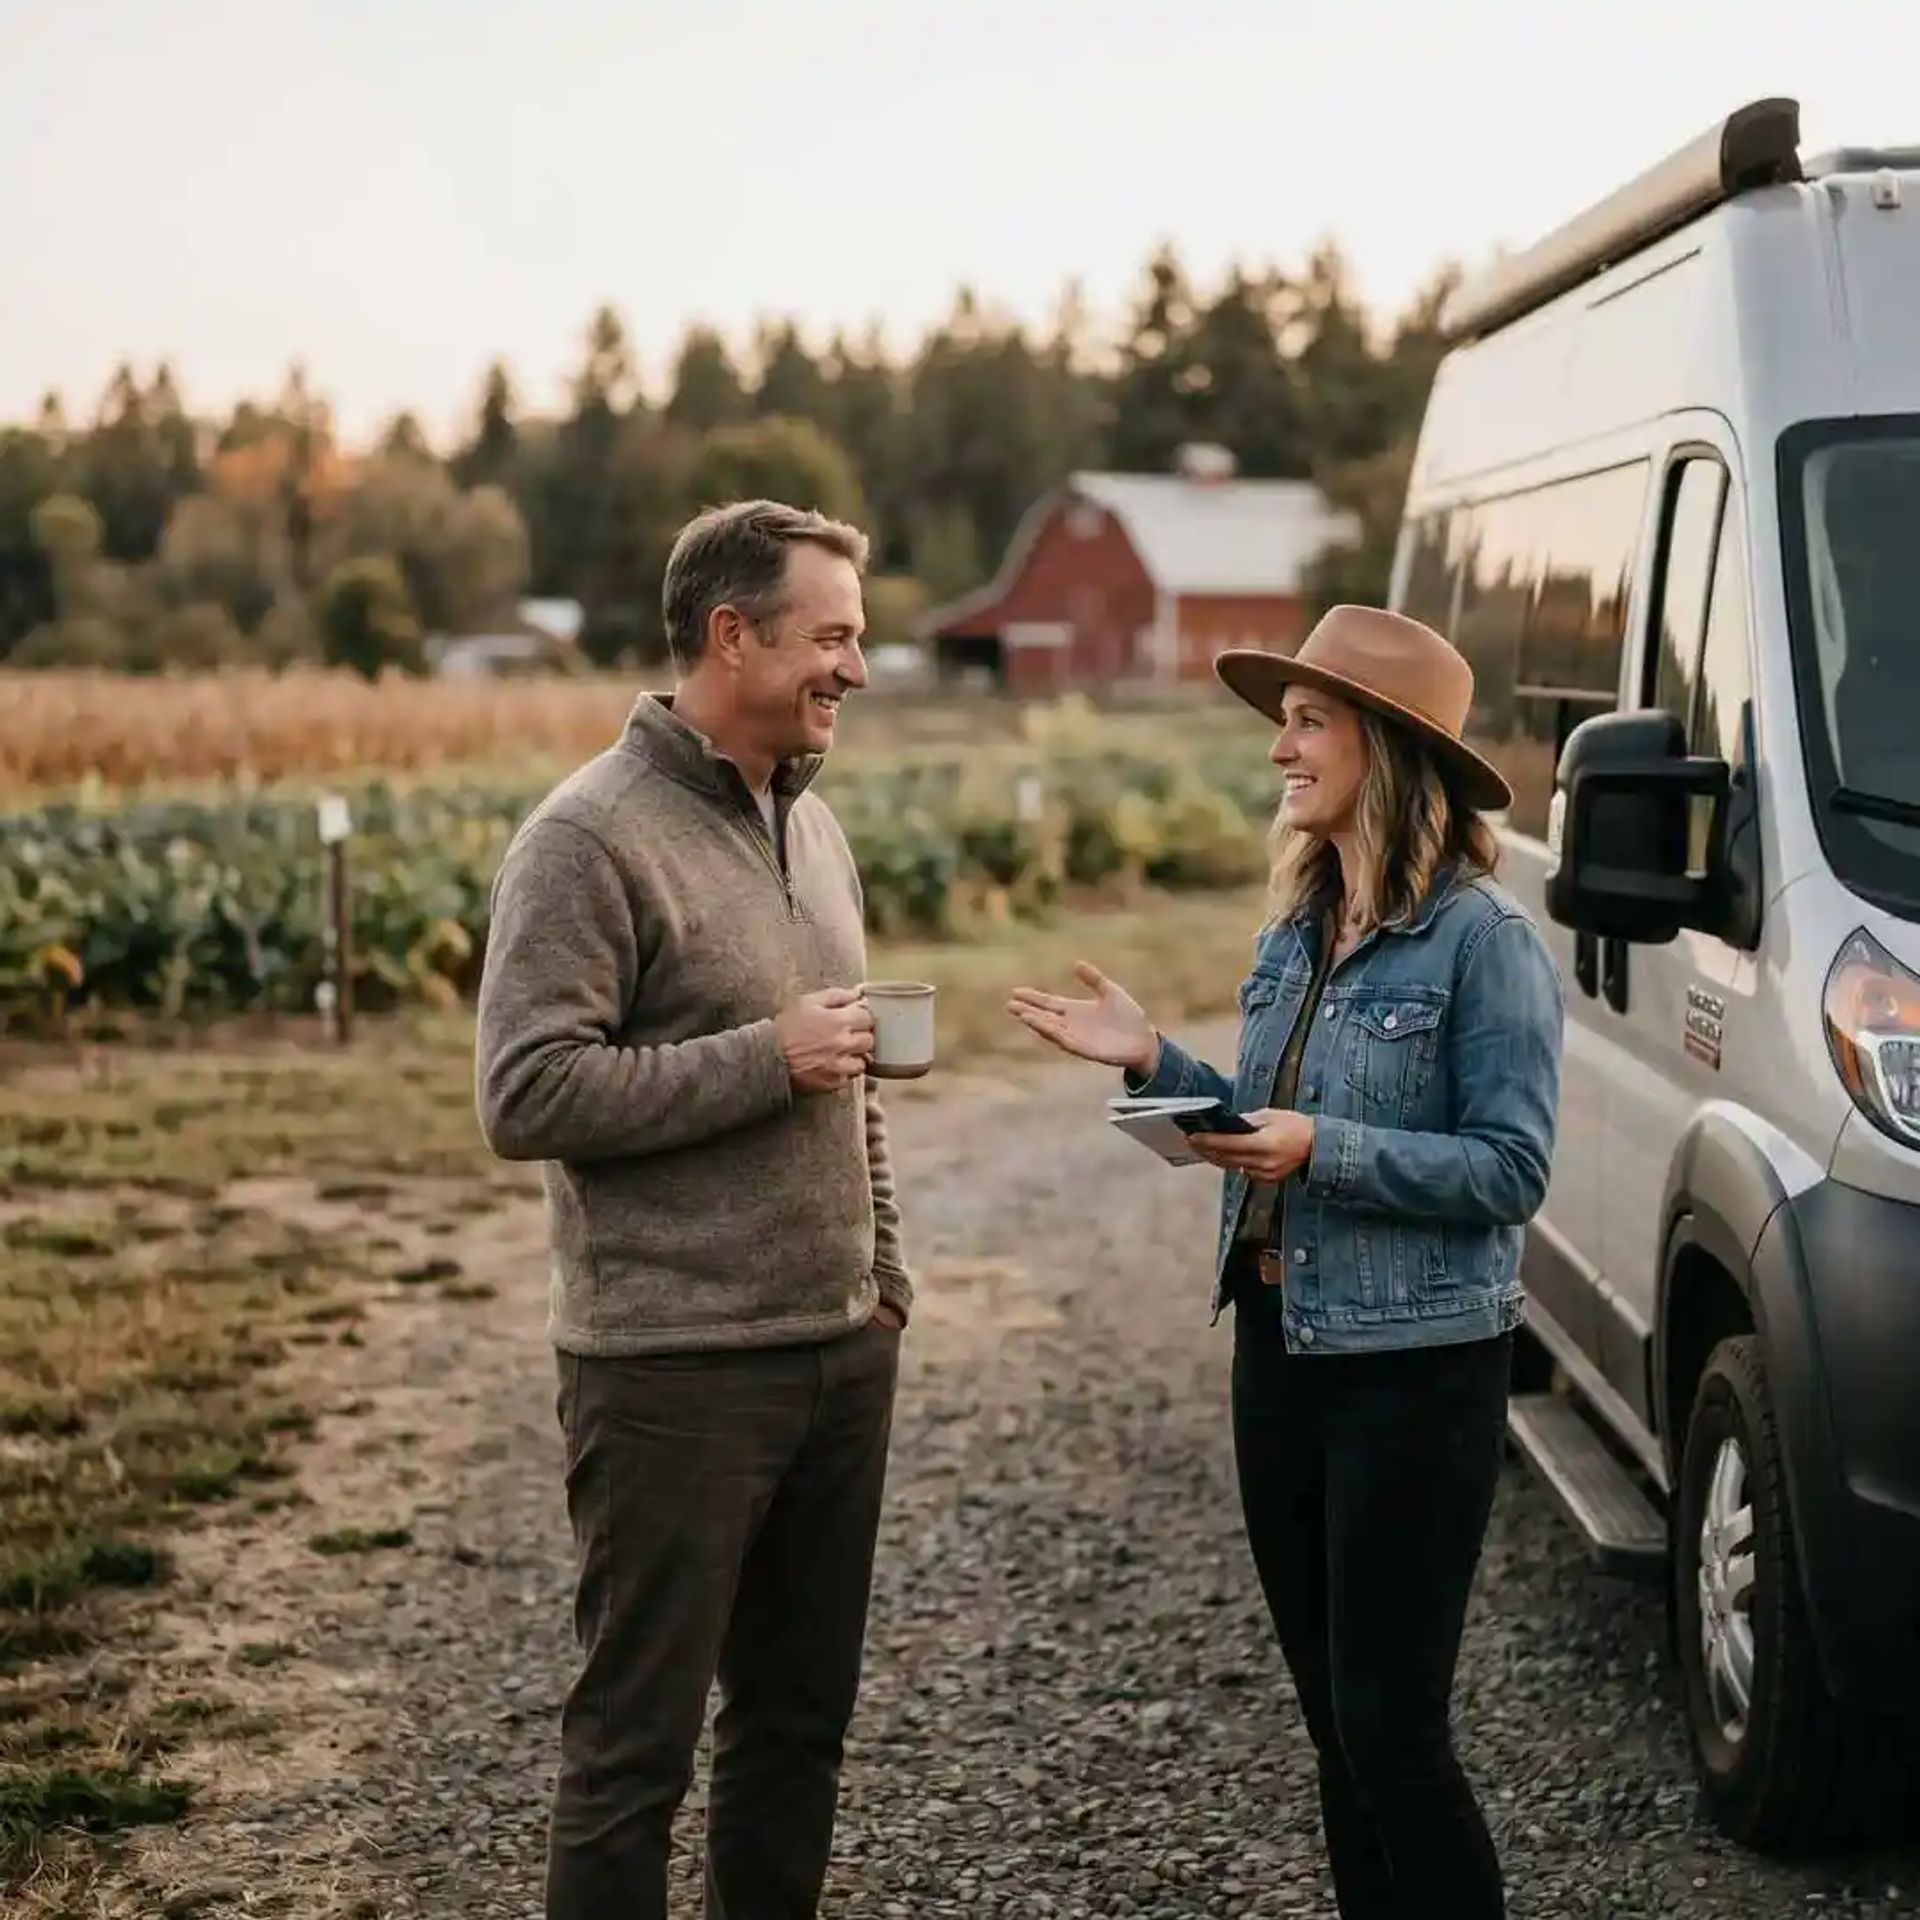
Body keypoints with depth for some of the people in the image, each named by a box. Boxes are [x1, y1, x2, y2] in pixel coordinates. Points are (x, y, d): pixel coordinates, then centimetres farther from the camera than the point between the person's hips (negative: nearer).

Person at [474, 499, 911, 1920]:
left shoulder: (813, 824, 13)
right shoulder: (593, 835, -12)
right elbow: (526, 1096, -19)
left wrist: (885, 1273, 16)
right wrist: (764, 1059, -18)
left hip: (842, 1353, 8)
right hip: (678, 1369, -7)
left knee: (801, 1720, 15)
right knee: (637, 1739, 2)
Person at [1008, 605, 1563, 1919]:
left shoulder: (1484, 941, -14)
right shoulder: (1295, 935, 10)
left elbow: (1510, 1171, -17)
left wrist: (1324, 1149, -25)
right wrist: (1155, 1064, 2)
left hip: (1416, 1369, -8)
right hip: (1279, 1351, 8)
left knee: (1391, 1724, -3)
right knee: (1334, 1713, 15)